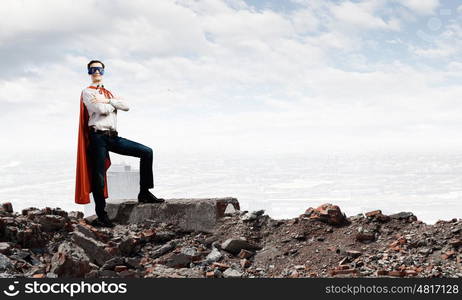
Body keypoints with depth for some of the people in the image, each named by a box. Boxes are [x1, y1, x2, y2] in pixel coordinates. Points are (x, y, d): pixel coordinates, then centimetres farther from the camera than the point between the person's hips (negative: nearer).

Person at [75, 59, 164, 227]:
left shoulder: (109, 93, 22)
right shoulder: (87, 92, 3)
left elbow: (126, 106, 3)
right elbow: (101, 109, -14)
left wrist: (107, 101, -8)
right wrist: (114, 103, 4)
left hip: (112, 137, 6)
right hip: (98, 137, -6)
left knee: (146, 152, -4)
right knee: (98, 177, -4)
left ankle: (144, 193, -1)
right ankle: (101, 215, 7)